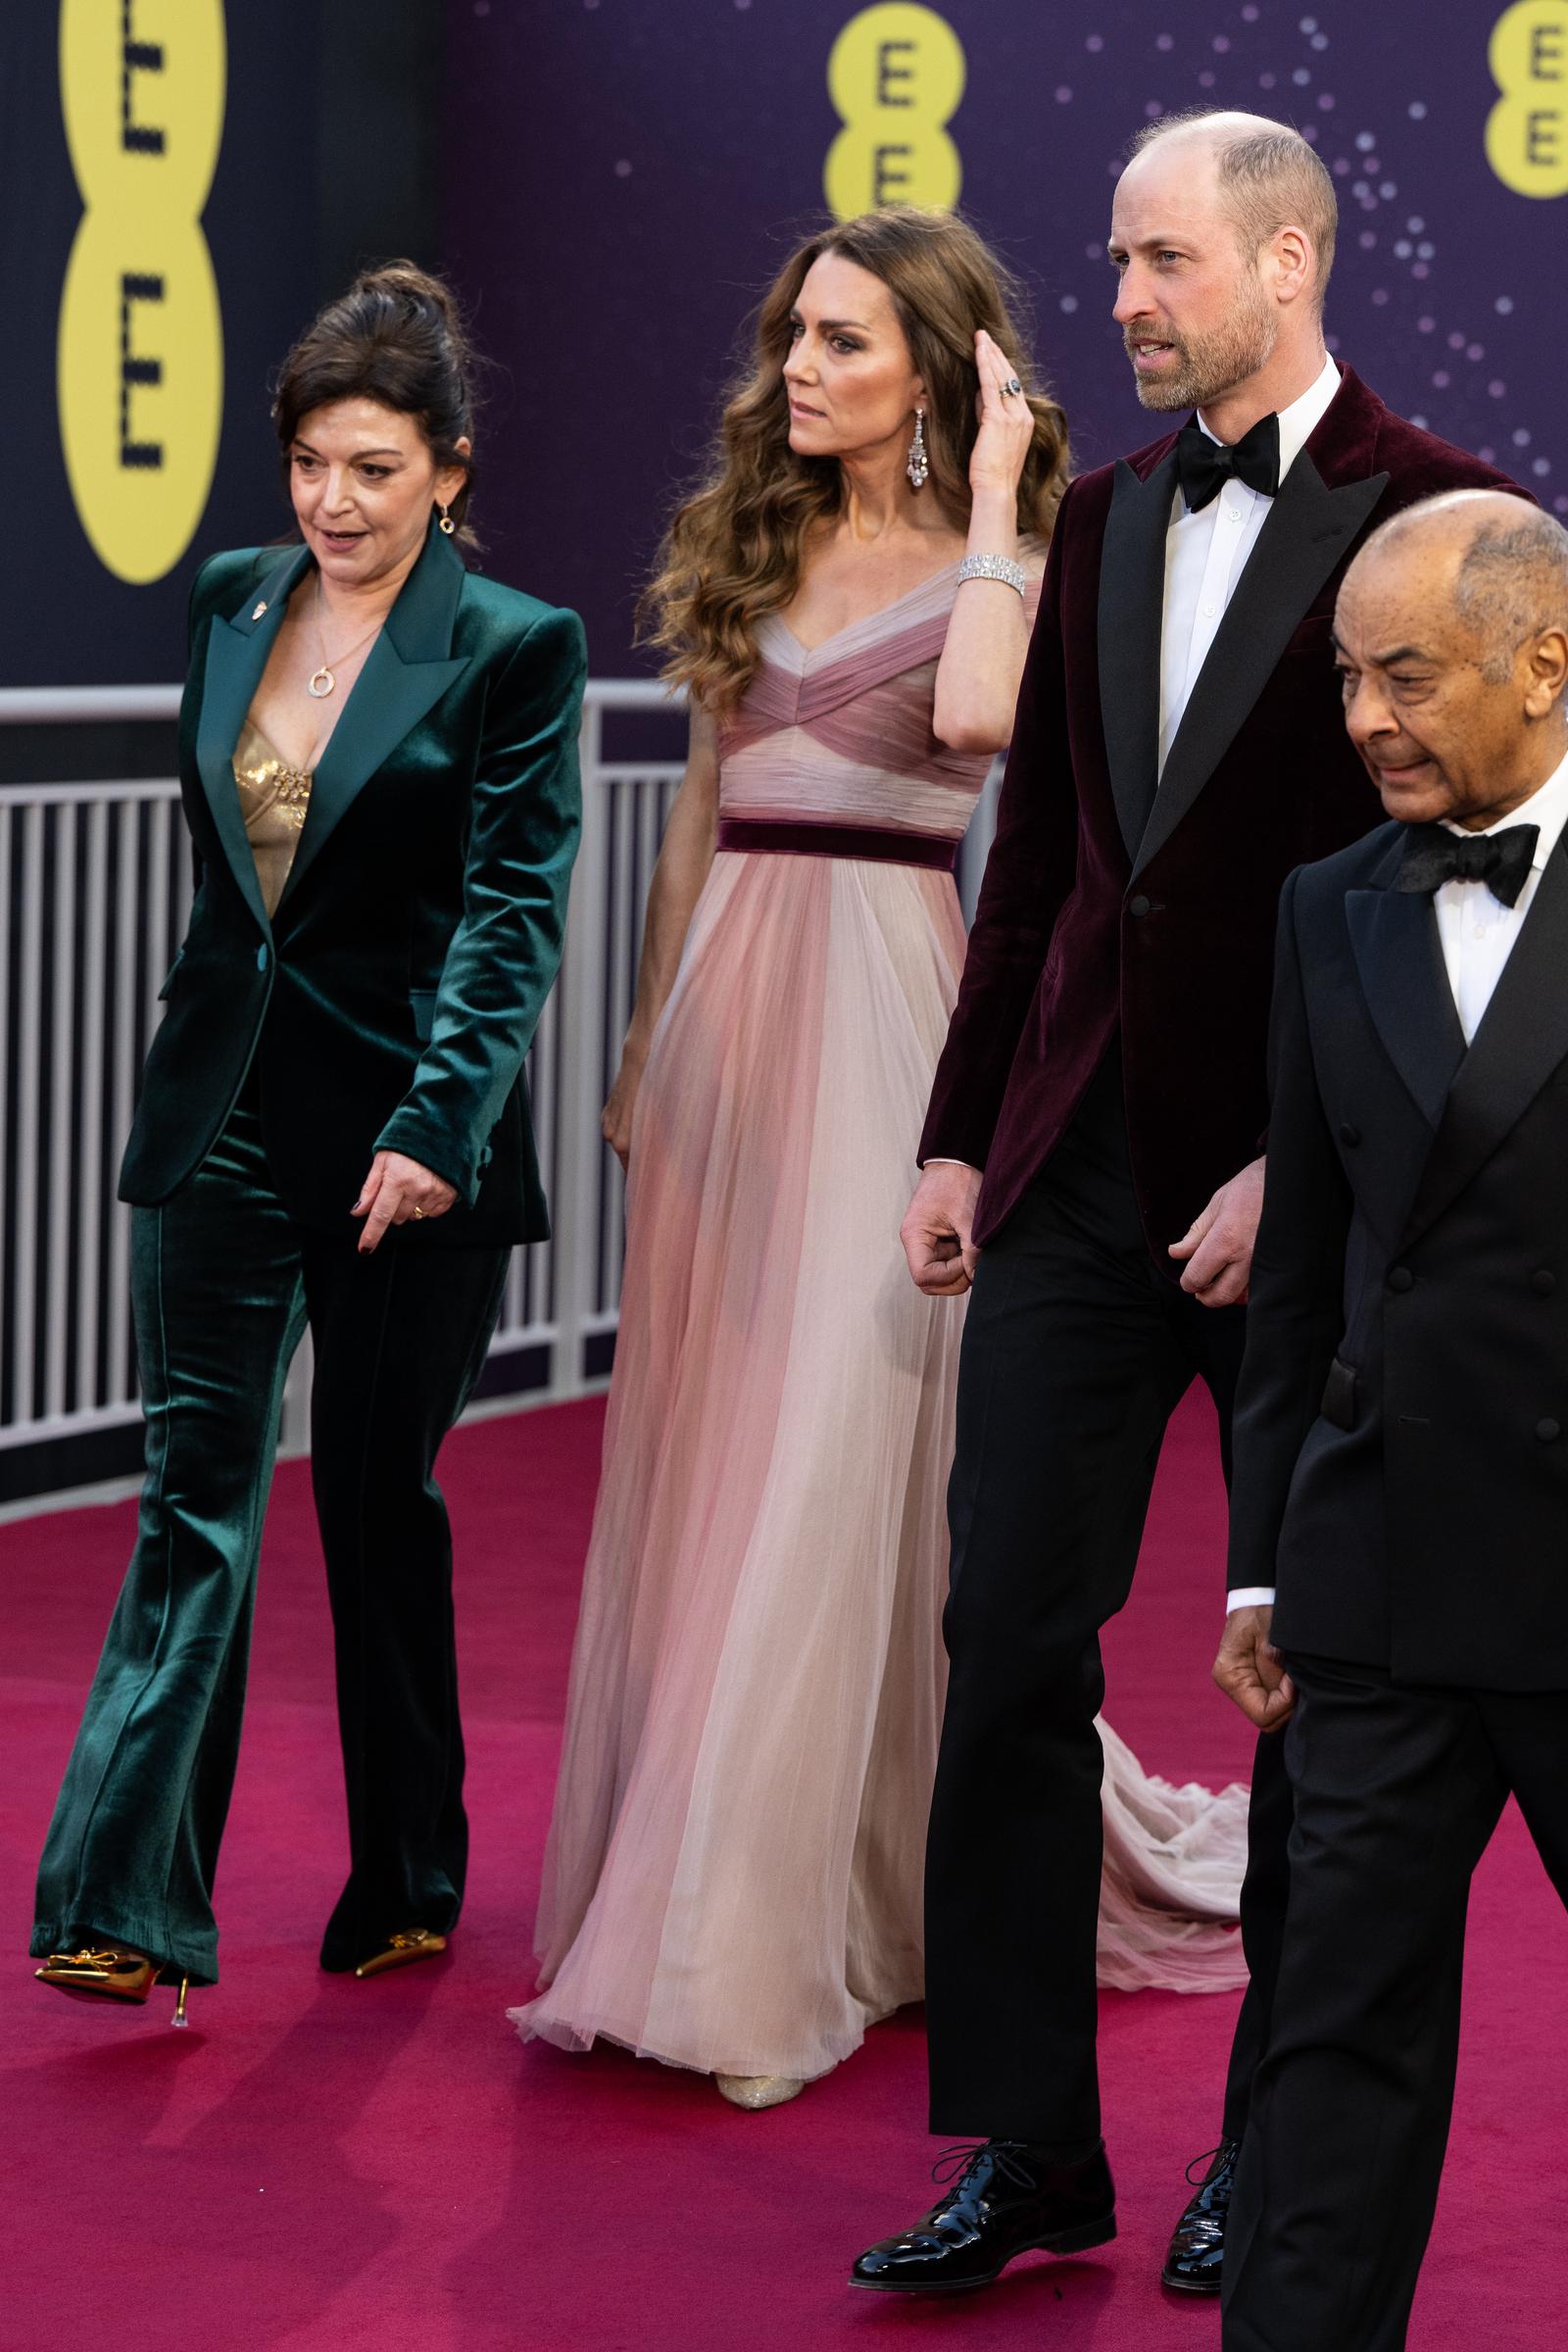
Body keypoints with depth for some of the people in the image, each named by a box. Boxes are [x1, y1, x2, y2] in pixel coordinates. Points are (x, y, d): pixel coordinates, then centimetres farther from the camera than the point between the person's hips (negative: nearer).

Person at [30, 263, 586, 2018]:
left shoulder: (513, 650, -8)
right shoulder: (230, 604, 7)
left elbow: (513, 911, -14)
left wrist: (437, 1127, -24)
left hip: (400, 1134, -4)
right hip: (221, 1119, 4)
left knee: (378, 1498, 8)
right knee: (194, 1493, -4)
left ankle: (406, 1886, 25)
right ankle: (129, 1904, -9)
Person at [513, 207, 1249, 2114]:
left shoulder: (994, 565, -3)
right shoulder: (757, 551, 14)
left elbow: (981, 716, -26)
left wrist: (992, 492, -14)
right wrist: (648, 1053, 18)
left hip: (883, 1012, -6)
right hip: (731, 1008, 6)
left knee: (838, 1468, -7)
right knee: (706, 1462, 8)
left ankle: (756, 1952, -6)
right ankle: (681, 1888, 19)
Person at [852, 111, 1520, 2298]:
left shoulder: (1430, 515, -8)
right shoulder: (1107, 512, 12)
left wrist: (1304, 1164, -16)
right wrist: (961, 1131, 11)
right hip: (1084, 1166, 6)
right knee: (1011, 1640, 2)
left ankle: (1286, 2153, 18)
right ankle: (1029, 2148, 10)